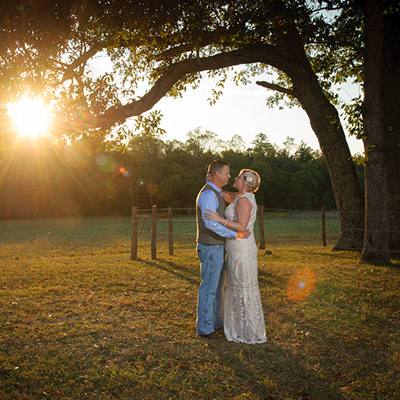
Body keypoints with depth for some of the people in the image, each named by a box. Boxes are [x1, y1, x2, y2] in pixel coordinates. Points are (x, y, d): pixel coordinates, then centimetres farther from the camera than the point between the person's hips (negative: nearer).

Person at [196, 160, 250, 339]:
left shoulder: (216, 193, 14)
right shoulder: (208, 194, -20)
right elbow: (210, 223, -32)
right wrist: (236, 234, -29)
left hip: (217, 247, 10)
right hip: (210, 249, -10)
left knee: (217, 286, 17)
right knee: (208, 288, -1)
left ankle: (215, 322, 30)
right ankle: (204, 328, 10)